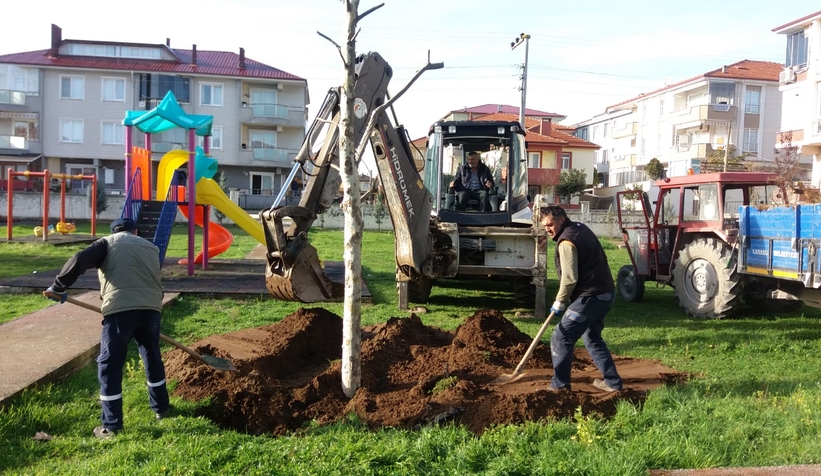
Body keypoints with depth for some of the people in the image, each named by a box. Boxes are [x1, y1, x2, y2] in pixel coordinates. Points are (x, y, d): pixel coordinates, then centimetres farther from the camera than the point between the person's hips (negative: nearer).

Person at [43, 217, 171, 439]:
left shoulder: (108, 242, 14)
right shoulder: (151, 247, 26)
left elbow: (79, 261, -1)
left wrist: (58, 287, 8)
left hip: (120, 309, -4)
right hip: (151, 308, 4)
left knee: (109, 365, 7)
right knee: (153, 358, 24)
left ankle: (111, 425, 9)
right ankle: (161, 408, 36)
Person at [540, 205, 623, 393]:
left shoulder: (566, 241, -17)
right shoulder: (580, 228, 15)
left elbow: (570, 278, -22)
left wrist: (559, 302, -7)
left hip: (590, 297, -10)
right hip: (605, 293, 10)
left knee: (560, 339, -3)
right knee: (592, 337, 24)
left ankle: (559, 386, 2)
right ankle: (612, 381, 26)